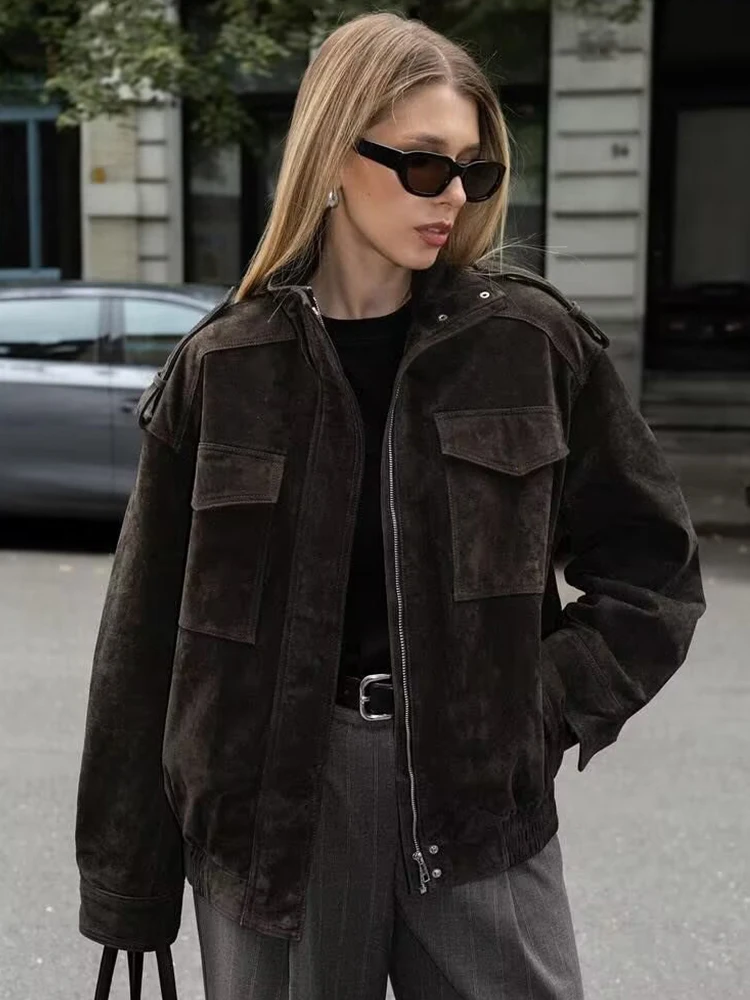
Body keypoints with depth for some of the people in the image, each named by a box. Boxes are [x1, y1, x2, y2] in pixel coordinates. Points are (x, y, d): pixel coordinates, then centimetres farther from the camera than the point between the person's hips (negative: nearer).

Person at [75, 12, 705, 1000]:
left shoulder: (534, 342, -2)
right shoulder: (223, 369, -2)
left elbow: (652, 560, 6)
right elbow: (151, 636, 1)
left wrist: (550, 706, -8)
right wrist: (127, 882, 4)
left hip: (480, 793, 1)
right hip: (277, 801, 0)